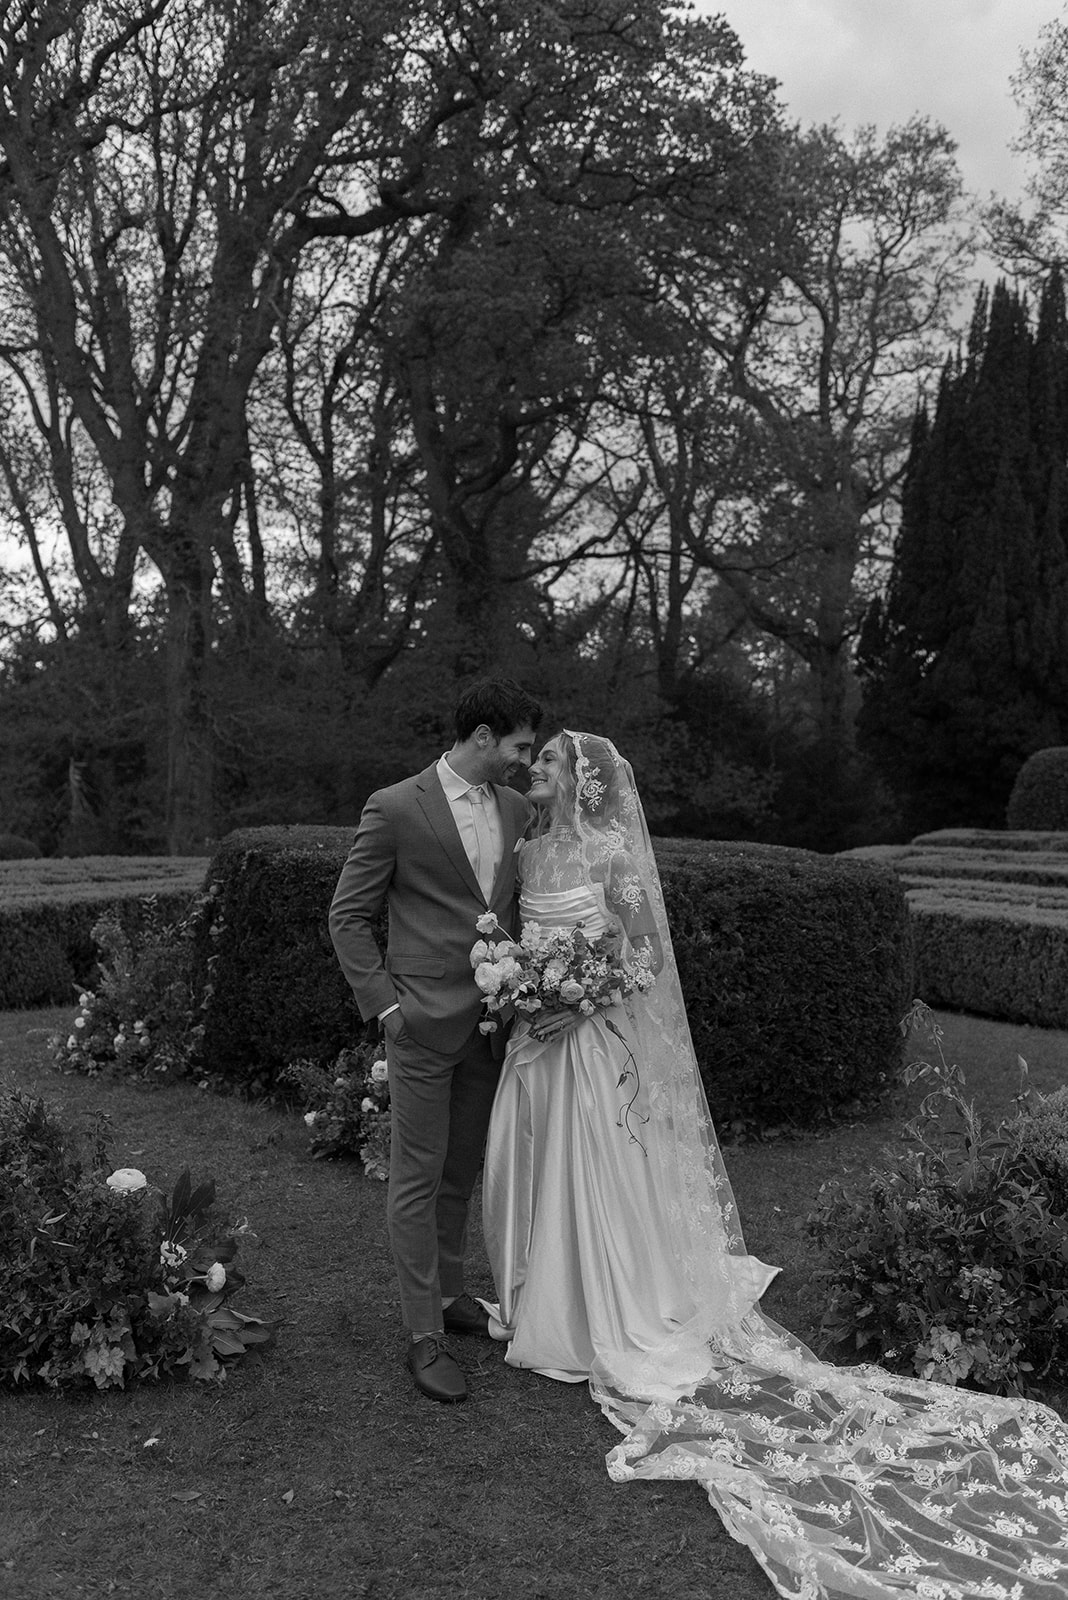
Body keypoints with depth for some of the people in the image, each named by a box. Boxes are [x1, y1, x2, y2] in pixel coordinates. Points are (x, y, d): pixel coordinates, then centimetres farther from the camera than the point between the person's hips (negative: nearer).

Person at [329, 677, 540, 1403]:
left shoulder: (517, 808, 6)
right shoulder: (395, 808, -11)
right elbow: (349, 916, -5)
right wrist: (385, 1003, -11)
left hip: (492, 1022, 6)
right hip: (425, 1020, -6)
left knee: (462, 1171, 18)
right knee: (418, 1176, 3)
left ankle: (449, 1293, 35)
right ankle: (424, 1336, 14)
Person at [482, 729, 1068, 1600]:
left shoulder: (611, 852, -14)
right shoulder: (532, 851, 8)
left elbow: (644, 957, -15)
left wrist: (576, 1006, -21)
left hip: (594, 1044, -7)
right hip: (537, 1039, 8)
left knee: (601, 1183, 2)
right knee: (534, 1175, 16)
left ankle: (626, 1335, 18)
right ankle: (545, 1310, 36)